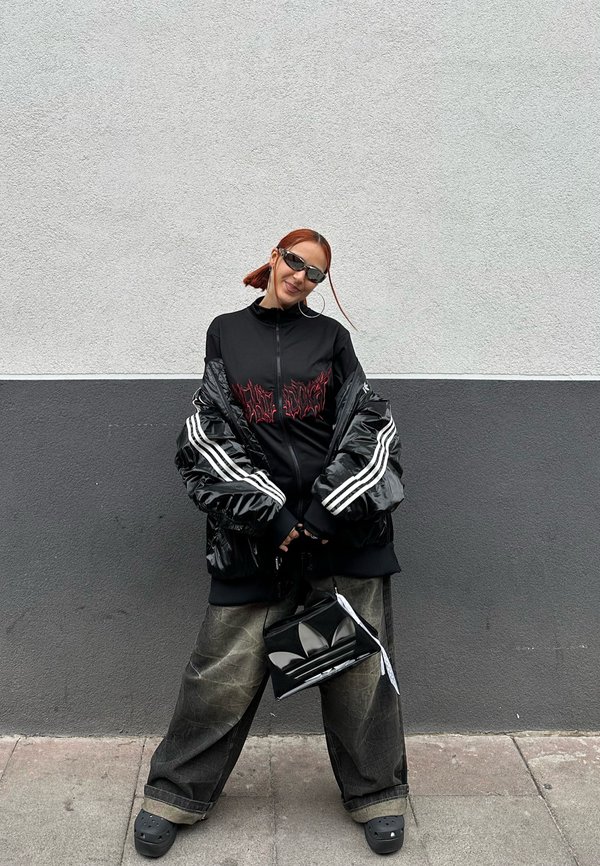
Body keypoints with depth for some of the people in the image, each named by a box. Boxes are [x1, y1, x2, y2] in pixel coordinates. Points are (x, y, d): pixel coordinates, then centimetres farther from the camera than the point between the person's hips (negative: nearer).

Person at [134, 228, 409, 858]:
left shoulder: (330, 335, 9)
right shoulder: (226, 332, 8)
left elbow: (369, 423, 4)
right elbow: (210, 432, 1)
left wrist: (330, 511, -7)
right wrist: (271, 514, -7)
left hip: (342, 521, 1)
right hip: (257, 524, -1)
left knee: (359, 658, 6)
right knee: (226, 664, 0)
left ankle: (376, 794, 27)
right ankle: (175, 793, 23)